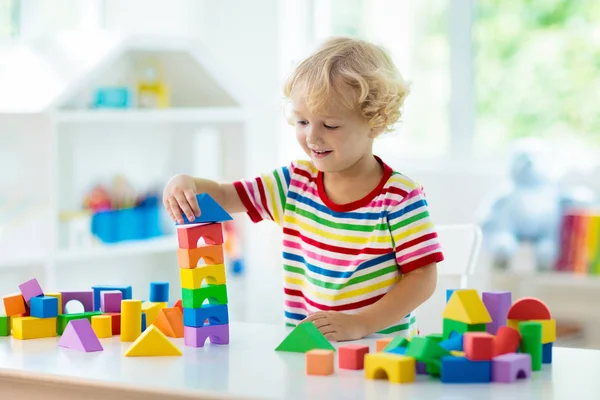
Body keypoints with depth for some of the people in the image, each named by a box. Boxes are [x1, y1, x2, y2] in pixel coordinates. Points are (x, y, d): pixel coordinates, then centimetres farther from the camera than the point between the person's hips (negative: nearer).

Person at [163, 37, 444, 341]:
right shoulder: (295, 182, 8)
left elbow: (422, 278, -10)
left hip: (381, 347, -5)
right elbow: (222, 196, 11)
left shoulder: (399, 198, -9)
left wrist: (360, 324, -21)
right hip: (305, 346, 6)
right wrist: (186, 184, -12)